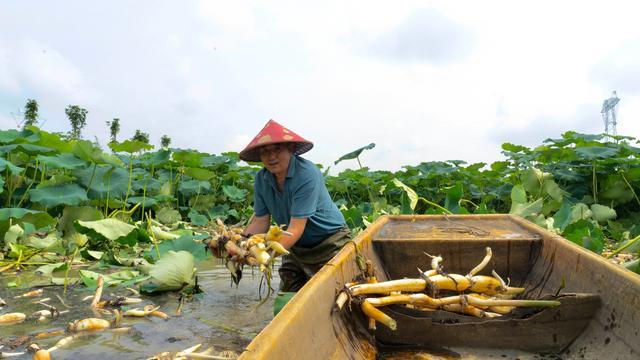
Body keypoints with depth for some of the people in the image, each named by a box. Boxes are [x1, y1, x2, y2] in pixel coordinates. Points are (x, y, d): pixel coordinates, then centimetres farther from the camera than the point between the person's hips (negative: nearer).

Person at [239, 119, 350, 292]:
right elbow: (260, 222, -6)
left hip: (329, 243, -6)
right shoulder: (261, 179, -7)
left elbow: (295, 229, -32)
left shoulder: (306, 175, -28)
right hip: (296, 248, 6)